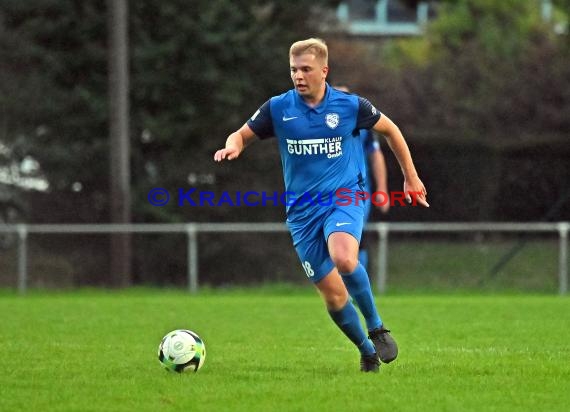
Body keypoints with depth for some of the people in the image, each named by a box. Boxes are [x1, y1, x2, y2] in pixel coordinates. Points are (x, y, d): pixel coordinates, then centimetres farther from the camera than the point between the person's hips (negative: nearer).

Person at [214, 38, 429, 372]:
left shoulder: (350, 106, -3)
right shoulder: (278, 108, 0)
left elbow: (390, 130, 13)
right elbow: (244, 135, 10)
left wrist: (411, 178, 16)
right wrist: (233, 147, -15)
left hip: (345, 197, -3)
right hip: (302, 209, 3)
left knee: (343, 259, -33)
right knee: (332, 292, -1)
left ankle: (376, 328, -11)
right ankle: (367, 352, 22)